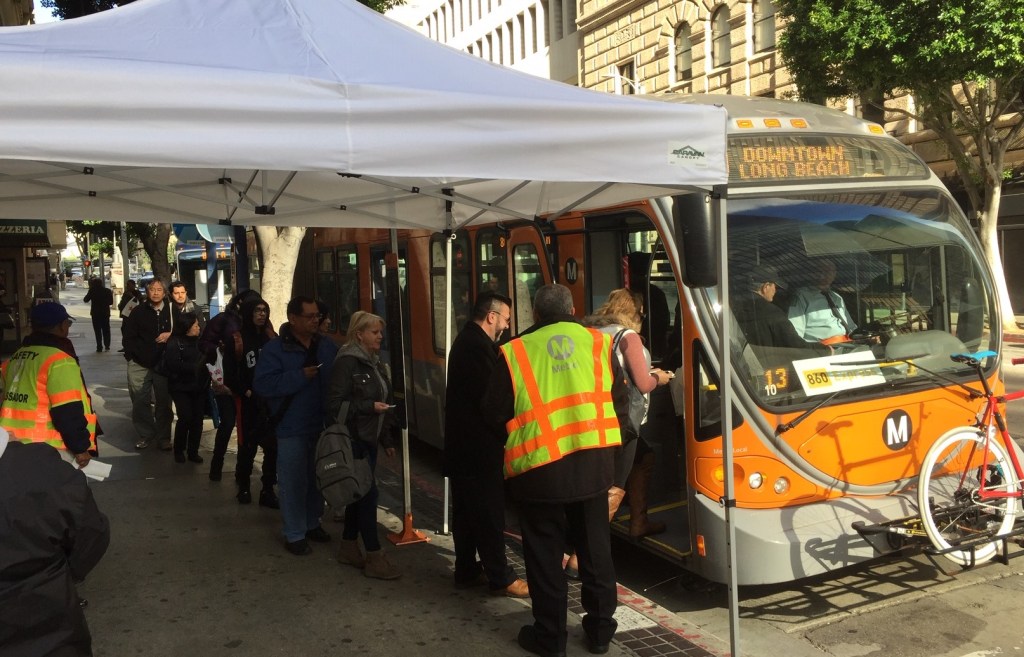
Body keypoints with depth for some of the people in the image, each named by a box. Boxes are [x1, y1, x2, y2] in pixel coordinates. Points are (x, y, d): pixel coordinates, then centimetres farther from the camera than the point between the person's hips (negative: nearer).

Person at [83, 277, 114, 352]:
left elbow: (85, 300, 0)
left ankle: (99, 347, -2)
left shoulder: (92, 291, -8)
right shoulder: (107, 291, -1)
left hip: (95, 313, -2)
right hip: (105, 313, 2)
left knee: (98, 331, 1)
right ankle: (107, 346, 9)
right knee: (106, 330, 12)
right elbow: (111, 302, 2)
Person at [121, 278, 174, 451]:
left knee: (163, 402, 4)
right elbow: (128, 337, 5)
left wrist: (171, 335, -9)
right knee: (140, 402, 2)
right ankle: (145, 435, 16)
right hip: (140, 365, 0)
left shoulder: (172, 311, 4)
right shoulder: (138, 312, 4)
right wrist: (136, 355, -4)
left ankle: (164, 437, 15)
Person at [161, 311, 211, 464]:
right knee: (185, 418, -12)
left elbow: (207, 359, 16)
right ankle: (179, 450, 8)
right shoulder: (174, 343, -5)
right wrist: (195, 367, -14)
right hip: (181, 387, -5)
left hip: (199, 387, 5)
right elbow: (174, 365, -17)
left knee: (198, 419, 2)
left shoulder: (198, 342, 13)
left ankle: (193, 451, 13)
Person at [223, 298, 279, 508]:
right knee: (248, 446, 7)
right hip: (249, 402, -3)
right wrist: (245, 392, -11)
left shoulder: (272, 337, 9)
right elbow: (230, 373, -3)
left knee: (273, 446, -1)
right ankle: (243, 487, 25)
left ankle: (268, 490, 9)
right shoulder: (237, 339, -1)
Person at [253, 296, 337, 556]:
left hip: (323, 426, 5)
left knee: (317, 478, 16)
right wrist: (299, 377, -22)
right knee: (293, 482, -1)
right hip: (292, 428, -5)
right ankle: (294, 535, 11)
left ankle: (312, 524, 33)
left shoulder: (326, 346, 6)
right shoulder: (274, 349, -9)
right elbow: (262, 384, -18)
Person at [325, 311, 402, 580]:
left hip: (369, 439, 9)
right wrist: (370, 406, -21)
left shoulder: (374, 363, 14)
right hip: (353, 440, -9)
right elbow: (336, 404, -18)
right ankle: (374, 558, -2)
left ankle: (348, 548, 26)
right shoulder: (346, 363, -14)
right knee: (368, 493, -8)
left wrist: (387, 440, 17)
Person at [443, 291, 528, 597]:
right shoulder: (477, 347, -20)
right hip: (478, 446, -11)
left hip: (463, 443, 11)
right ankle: (501, 579, 6)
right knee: (489, 513, -2)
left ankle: (467, 571, 25)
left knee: (466, 511, 16)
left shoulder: (466, 340, 13)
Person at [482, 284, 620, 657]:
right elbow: (616, 395, 10)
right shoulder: (599, 342, 2)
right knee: (595, 548, 17)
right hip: (594, 461, 3)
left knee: (545, 554, 11)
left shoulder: (516, 352, -6)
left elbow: (494, 413, -2)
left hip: (540, 466, -3)